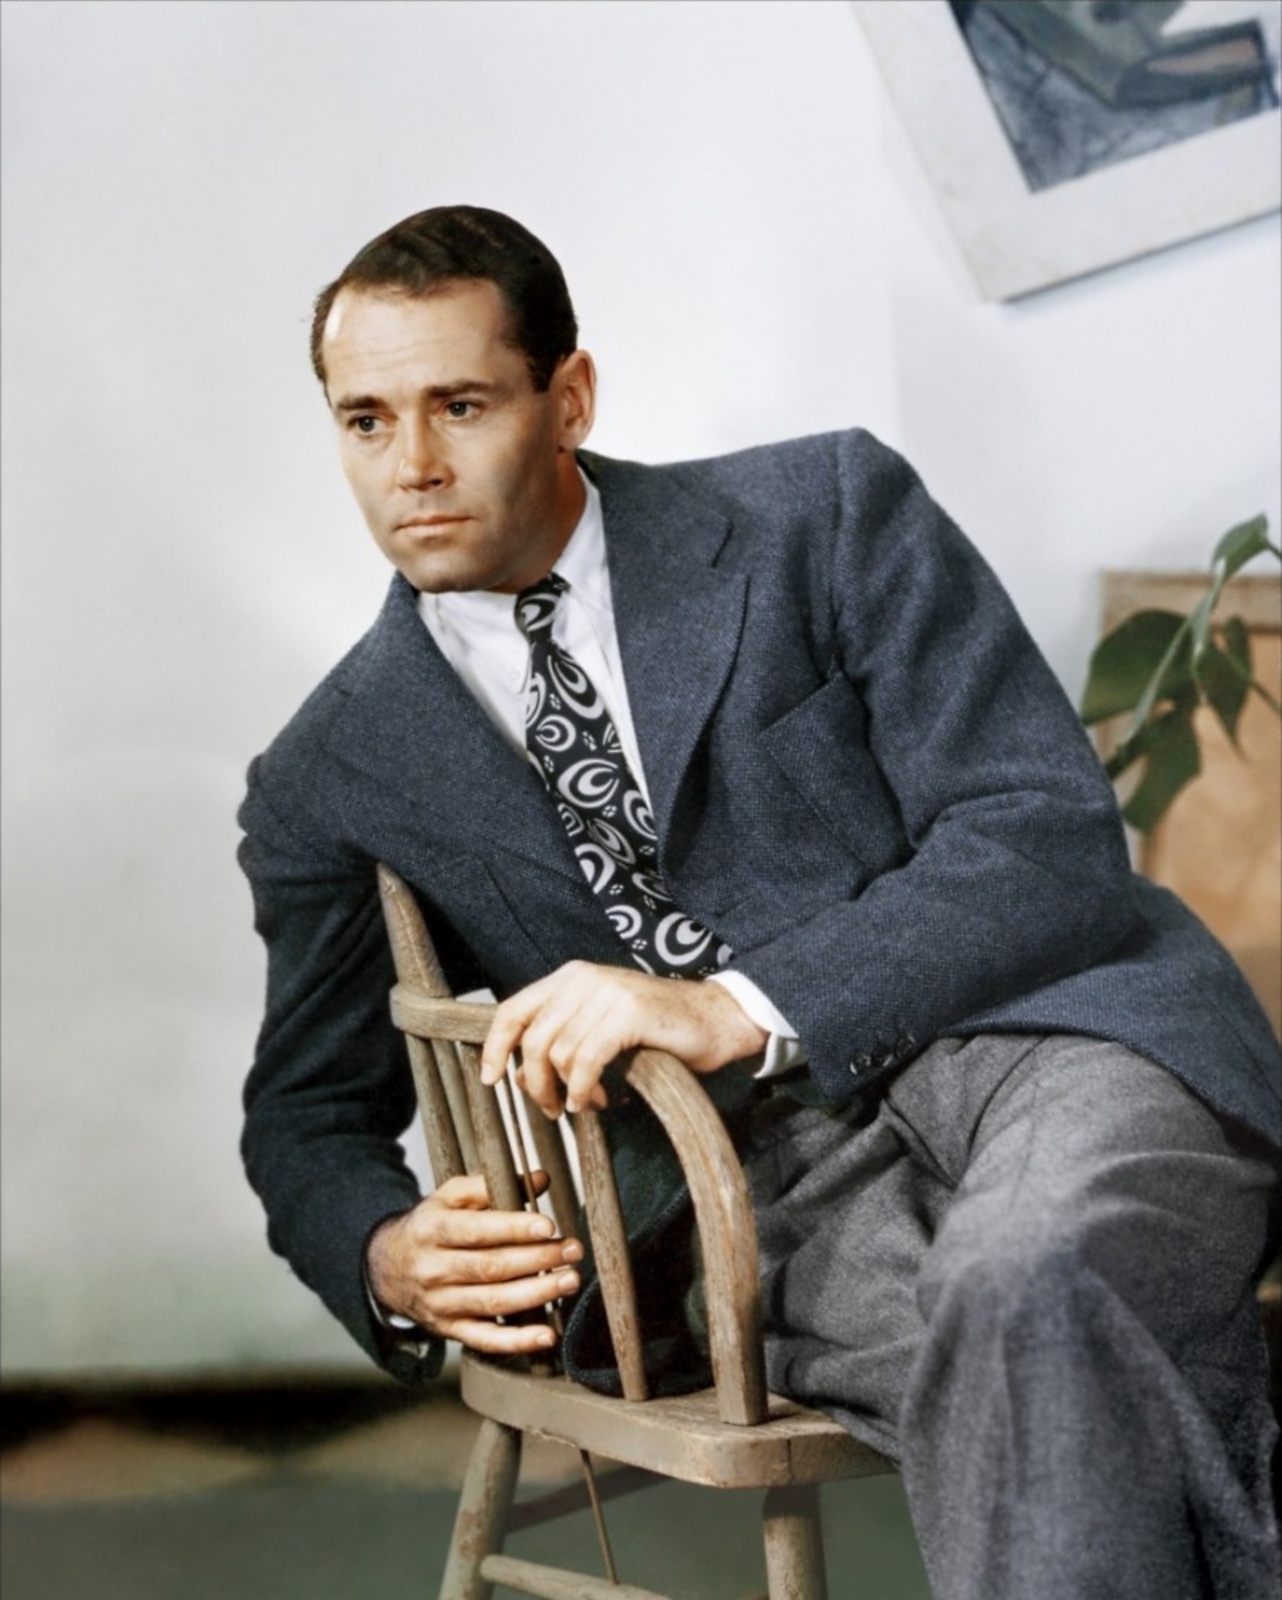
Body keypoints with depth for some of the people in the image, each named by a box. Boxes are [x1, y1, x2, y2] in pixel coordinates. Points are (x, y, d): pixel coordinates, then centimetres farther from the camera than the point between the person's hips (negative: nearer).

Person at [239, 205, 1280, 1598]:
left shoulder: (828, 516, 3)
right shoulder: (330, 784, 11)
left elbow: (1051, 838, -5)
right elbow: (311, 1112, 20)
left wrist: (740, 1008, -19)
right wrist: (390, 1260, -6)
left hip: (1047, 1031, -1)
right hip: (763, 1172, 1)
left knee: (1023, 1287, -37)